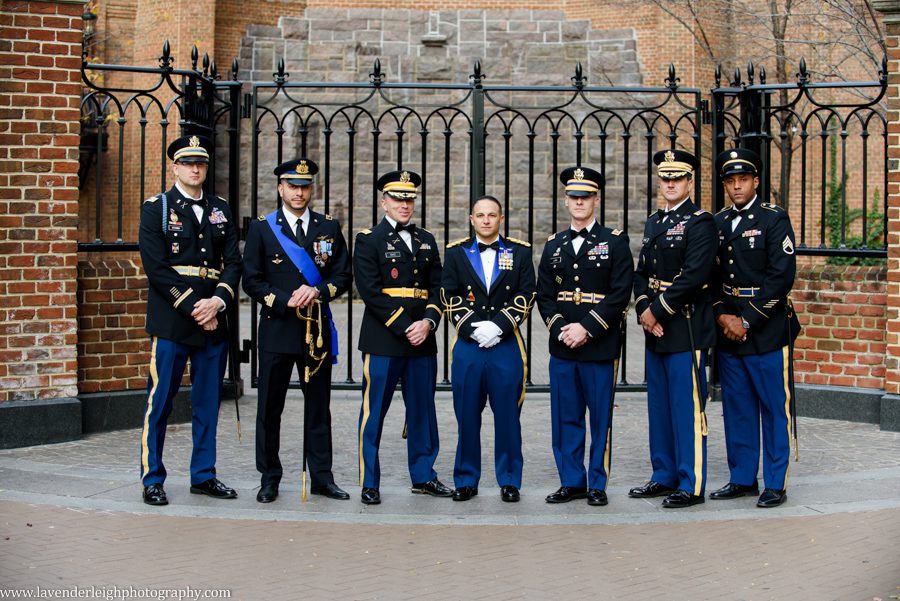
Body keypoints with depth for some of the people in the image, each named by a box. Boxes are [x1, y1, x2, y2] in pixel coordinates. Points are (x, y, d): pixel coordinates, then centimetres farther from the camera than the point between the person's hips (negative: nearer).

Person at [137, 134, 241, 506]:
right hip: (171, 321, -4)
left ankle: (203, 476, 18)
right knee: (160, 401, -1)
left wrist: (218, 301, -10)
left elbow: (233, 262, 7)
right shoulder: (156, 208, 1)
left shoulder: (220, 210, 15)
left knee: (208, 403, 9)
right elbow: (156, 268, -8)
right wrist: (193, 307, -13)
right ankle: (152, 479, 8)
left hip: (214, 321, 4)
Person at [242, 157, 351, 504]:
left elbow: (343, 276, 7)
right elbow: (252, 281, 0)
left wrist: (317, 291, -12)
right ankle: (269, 478, 13)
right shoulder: (261, 228, 4)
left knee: (318, 406, 6)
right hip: (276, 329, -1)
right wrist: (285, 301, -13)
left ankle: (321, 477, 14)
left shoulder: (329, 228, 9)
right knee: (270, 407, 3)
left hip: (318, 330, 1)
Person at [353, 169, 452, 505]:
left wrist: (428, 323, -7)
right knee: (374, 413, -1)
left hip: (422, 339, 5)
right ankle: (369, 484, 6)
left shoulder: (426, 241, 16)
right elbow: (371, 292, -9)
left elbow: (437, 288, 11)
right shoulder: (368, 241, 0)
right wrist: (405, 328, -14)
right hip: (382, 340, -5)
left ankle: (423, 476, 21)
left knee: (422, 411, 10)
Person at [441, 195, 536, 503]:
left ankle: (509, 480, 13)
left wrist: (499, 325, -12)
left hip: (507, 346, 0)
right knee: (467, 416, 4)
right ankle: (466, 480, 15)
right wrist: (473, 328, -11)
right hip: (467, 346, 1)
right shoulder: (456, 252, 9)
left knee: (507, 416, 3)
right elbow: (450, 296, 2)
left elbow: (526, 295, 0)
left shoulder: (520, 252, 7)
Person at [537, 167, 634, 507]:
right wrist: (561, 329, -7)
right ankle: (571, 482, 17)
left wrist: (587, 328, -14)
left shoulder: (615, 242, 1)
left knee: (600, 418, 2)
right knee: (565, 418, 7)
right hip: (562, 348, 4)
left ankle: (597, 484, 11)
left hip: (600, 346, -4)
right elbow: (544, 295, 10)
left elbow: (620, 293, -8)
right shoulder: (554, 245, 13)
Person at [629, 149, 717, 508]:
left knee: (688, 408, -4)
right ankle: (664, 477, 23)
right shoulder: (653, 223, 17)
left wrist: (658, 310, -14)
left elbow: (695, 276, -18)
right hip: (656, 330, 8)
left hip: (686, 328, -8)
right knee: (659, 407, 13)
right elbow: (641, 272, 13)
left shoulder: (700, 222, -8)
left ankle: (691, 485, 3)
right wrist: (644, 310, -4)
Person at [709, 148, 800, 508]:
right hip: (727, 332, 5)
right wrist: (722, 316, -6)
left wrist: (747, 322, -14)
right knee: (737, 410, 11)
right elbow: (710, 278, 11)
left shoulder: (774, 219, -4)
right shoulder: (717, 224, 12)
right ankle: (742, 479, 20)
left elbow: (782, 277, -12)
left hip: (767, 331, -5)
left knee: (775, 409, 1)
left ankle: (776, 484, 8)